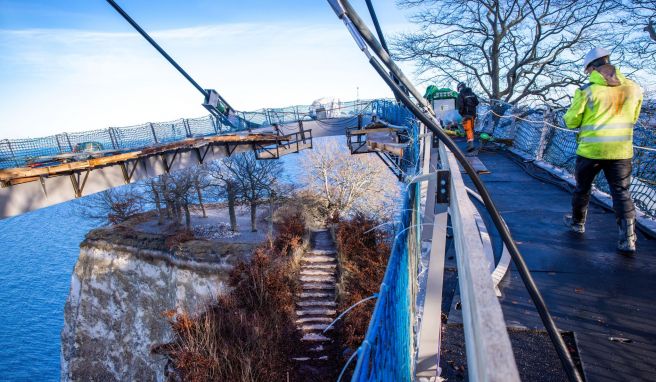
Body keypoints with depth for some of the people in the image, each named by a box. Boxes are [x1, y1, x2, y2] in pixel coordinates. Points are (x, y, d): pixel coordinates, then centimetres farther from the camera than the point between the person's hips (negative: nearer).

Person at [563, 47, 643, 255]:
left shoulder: (586, 90, -9)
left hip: (591, 150, -3)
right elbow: (633, 118, 16)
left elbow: (571, 121, -6)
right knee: (621, 192, 5)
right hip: (621, 150, 3)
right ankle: (628, 238, -2)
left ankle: (577, 222, 34)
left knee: (582, 188, 17)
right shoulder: (633, 88, 4)